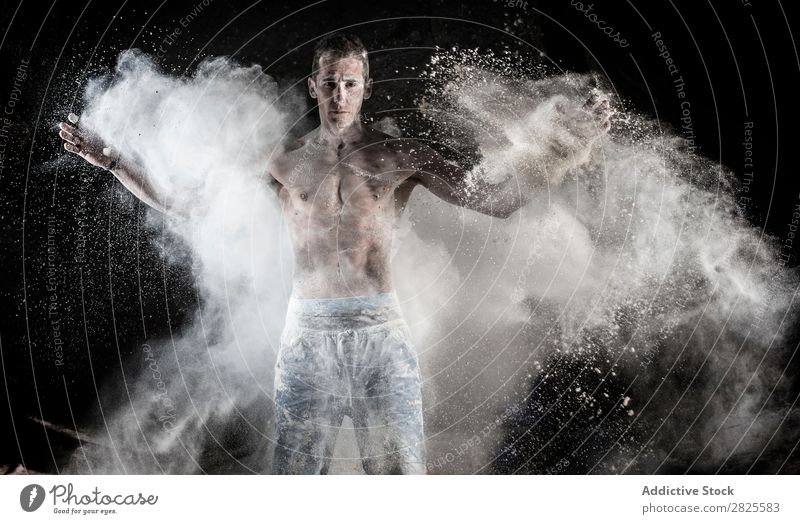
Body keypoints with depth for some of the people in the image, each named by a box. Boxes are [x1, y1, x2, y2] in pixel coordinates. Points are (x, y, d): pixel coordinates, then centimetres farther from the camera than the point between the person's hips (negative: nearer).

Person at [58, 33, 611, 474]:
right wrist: (109, 159, 8)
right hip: (308, 335, 1)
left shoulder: (402, 156, 6)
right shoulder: (283, 161, 8)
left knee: (402, 472, 2)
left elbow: (497, 200, 4)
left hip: (382, 333, 0)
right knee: (293, 472, 4)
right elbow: (179, 202, 13)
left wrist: (571, 145, -3)